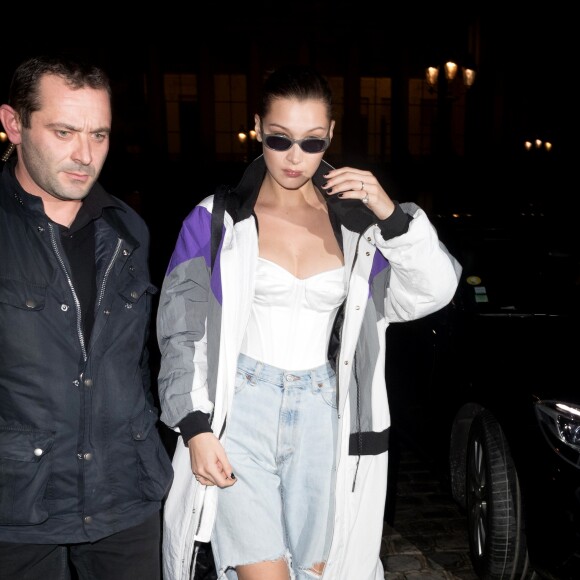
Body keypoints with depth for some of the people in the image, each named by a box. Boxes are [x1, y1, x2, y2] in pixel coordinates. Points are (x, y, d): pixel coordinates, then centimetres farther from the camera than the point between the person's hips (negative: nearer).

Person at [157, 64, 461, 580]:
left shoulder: (355, 221, 5)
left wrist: (390, 214, -14)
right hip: (240, 412, -2)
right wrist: (196, 428, -10)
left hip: (322, 417, 3)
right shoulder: (216, 219, -2)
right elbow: (182, 333, -2)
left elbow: (434, 291, -1)